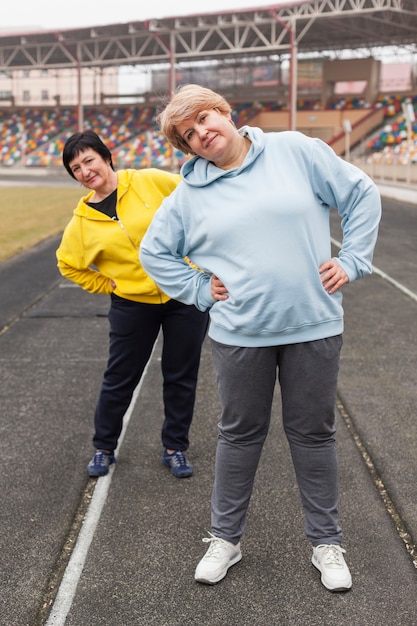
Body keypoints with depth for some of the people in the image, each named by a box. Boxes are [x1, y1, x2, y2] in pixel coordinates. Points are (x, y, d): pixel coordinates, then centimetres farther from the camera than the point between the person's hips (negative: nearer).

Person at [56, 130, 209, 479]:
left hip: (186, 292, -1)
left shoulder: (152, 182, -8)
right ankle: (103, 448, 28)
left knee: (181, 377, 8)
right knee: (120, 379, 9)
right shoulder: (82, 221, -2)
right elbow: (69, 264, 12)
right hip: (133, 304, 1)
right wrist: (105, 285, 3)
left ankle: (175, 448, 24)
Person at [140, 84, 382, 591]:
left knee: (313, 433, 11)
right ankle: (225, 538, 31)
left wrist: (352, 260, -2)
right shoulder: (190, 194, 2)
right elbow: (154, 252, 13)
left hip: (313, 325, -1)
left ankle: (325, 541, 28)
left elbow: (361, 196, 3)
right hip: (239, 334, 1)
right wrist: (199, 289, 2)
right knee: (240, 434, 14)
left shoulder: (295, 151, -2)